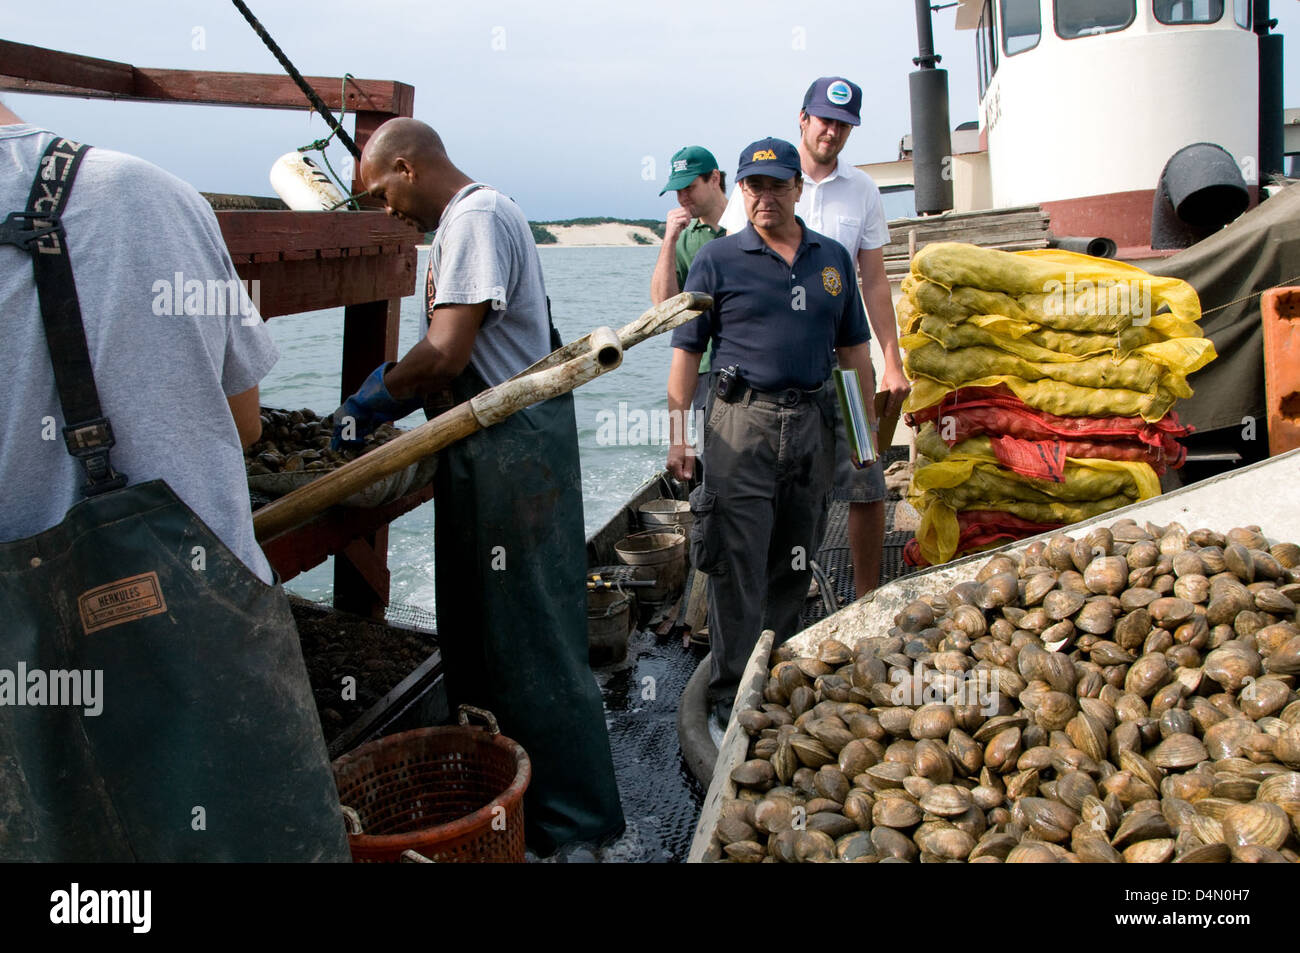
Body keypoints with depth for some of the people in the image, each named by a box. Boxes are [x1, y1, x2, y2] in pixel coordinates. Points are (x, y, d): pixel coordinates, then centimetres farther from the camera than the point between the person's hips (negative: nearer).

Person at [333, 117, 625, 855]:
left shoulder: (477, 218, -15)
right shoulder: (462, 219, 17)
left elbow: (446, 354, -22)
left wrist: (374, 401, -9)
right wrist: (393, 389, 8)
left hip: (515, 445, -11)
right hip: (488, 443, 11)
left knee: (529, 635, -2)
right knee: (476, 626, 18)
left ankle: (572, 818, 12)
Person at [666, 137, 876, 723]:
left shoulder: (832, 258, 13)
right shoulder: (717, 260, 2)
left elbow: (853, 349, 16)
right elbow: (687, 352, 0)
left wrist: (865, 426, 11)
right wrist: (677, 434, -7)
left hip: (813, 423, 4)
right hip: (741, 422, -4)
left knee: (794, 564, 13)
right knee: (738, 567, -4)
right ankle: (733, 694, 7)